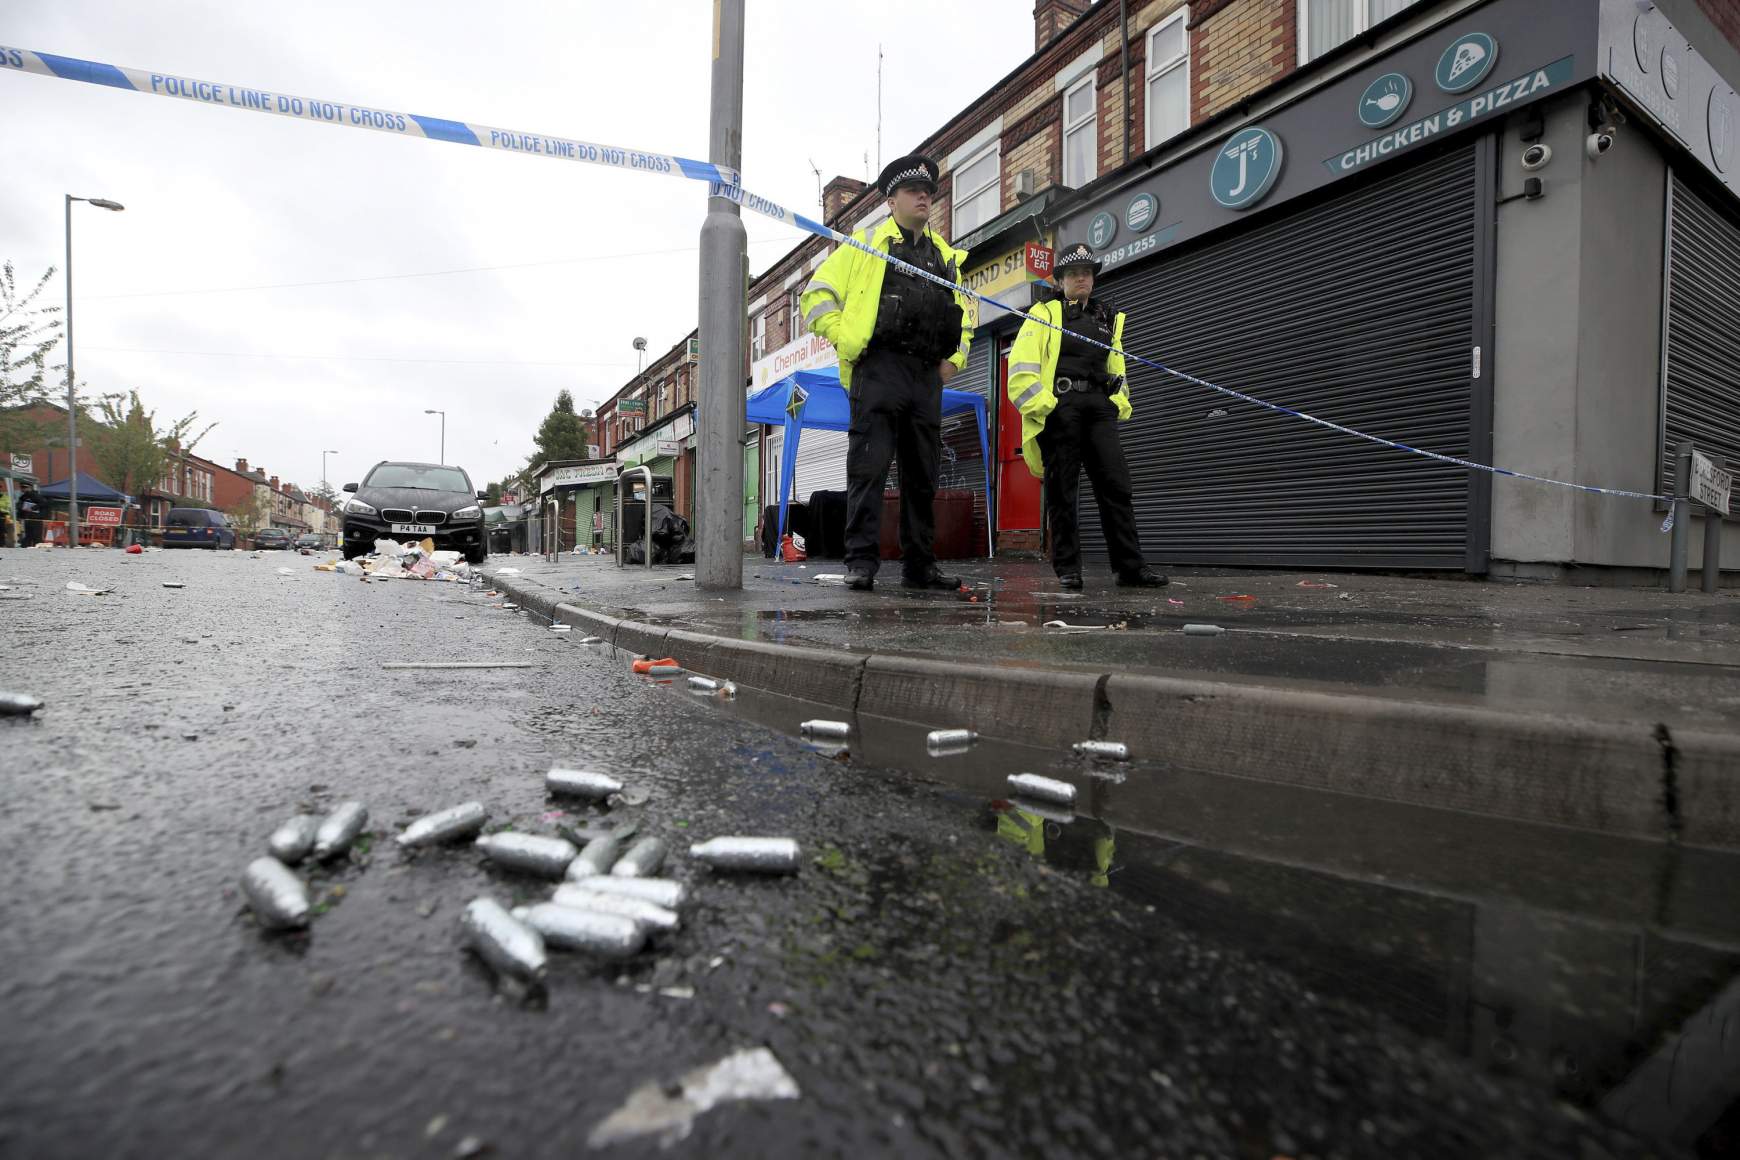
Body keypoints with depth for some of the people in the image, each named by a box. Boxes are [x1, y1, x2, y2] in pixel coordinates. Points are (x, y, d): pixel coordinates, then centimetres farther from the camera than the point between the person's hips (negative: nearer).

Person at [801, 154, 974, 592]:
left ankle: (920, 565, 12)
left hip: (927, 375, 5)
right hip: (880, 368, -5)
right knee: (869, 468, -11)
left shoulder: (946, 255, 23)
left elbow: (964, 311, 33)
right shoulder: (866, 243, 9)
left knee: (923, 476, 5)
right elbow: (817, 294, 5)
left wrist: (955, 357, 16)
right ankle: (861, 562, -7)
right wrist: (844, 337, -7)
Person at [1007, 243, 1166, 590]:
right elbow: (1021, 365, -3)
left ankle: (1131, 567, -1)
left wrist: (1119, 403, 11)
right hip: (1057, 407, -4)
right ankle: (1067, 568, 4)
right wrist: (1040, 404, -13)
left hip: (1098, 408, 4)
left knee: (1116, 484, -4)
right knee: (1062, 491, -3)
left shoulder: (1109, 319, 24)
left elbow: (1116, 369, 28)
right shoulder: (1046, 313, 9)